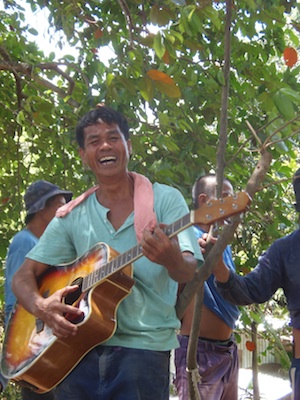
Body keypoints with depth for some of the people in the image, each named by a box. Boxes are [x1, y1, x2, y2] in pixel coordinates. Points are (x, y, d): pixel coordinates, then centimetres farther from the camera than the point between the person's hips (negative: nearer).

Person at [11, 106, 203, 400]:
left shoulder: (165, 199, -1)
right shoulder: (72, 216, 8)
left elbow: (187, 272, -12)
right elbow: (23, 276, 9)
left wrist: (173, 259, -36)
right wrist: (41, 307, -14)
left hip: (144, 346, -3)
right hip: (80, 345, 3)